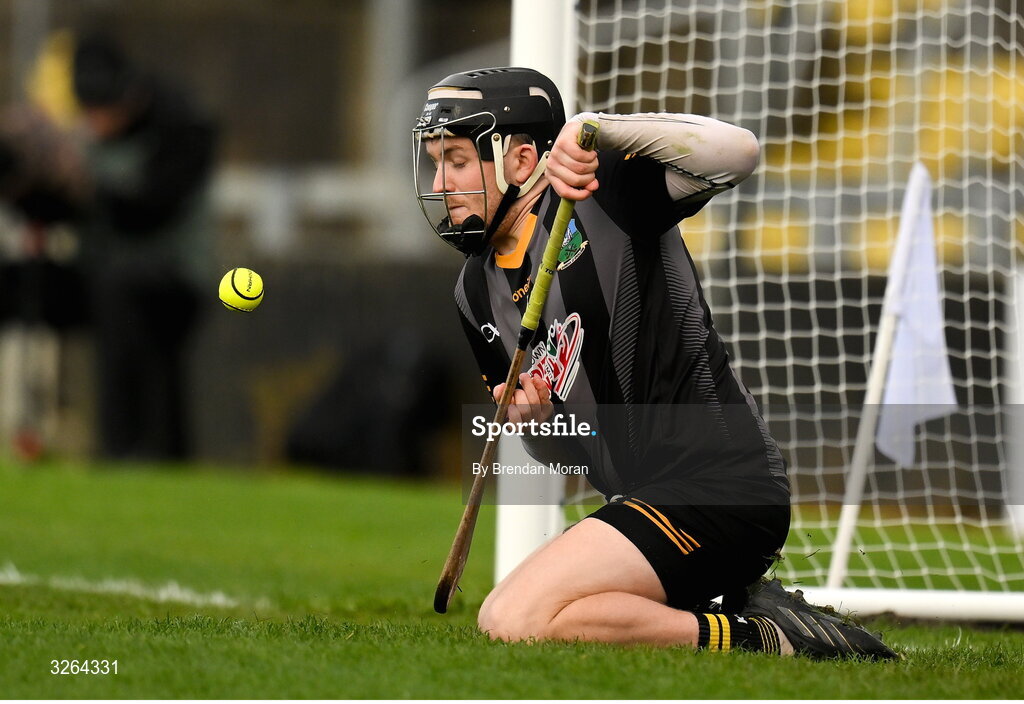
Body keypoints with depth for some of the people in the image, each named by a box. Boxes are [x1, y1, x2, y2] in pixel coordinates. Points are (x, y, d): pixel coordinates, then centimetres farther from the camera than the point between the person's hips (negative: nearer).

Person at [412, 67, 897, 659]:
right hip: (646, 498, 10)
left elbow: (739, 151, -26)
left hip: (720, 482, -10)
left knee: (517, 619, -22)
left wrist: (600, 131, -33)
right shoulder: (477, 295, 14)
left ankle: (758, 638, -11)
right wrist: (533, 421, -4)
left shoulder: (606, 191, -8)